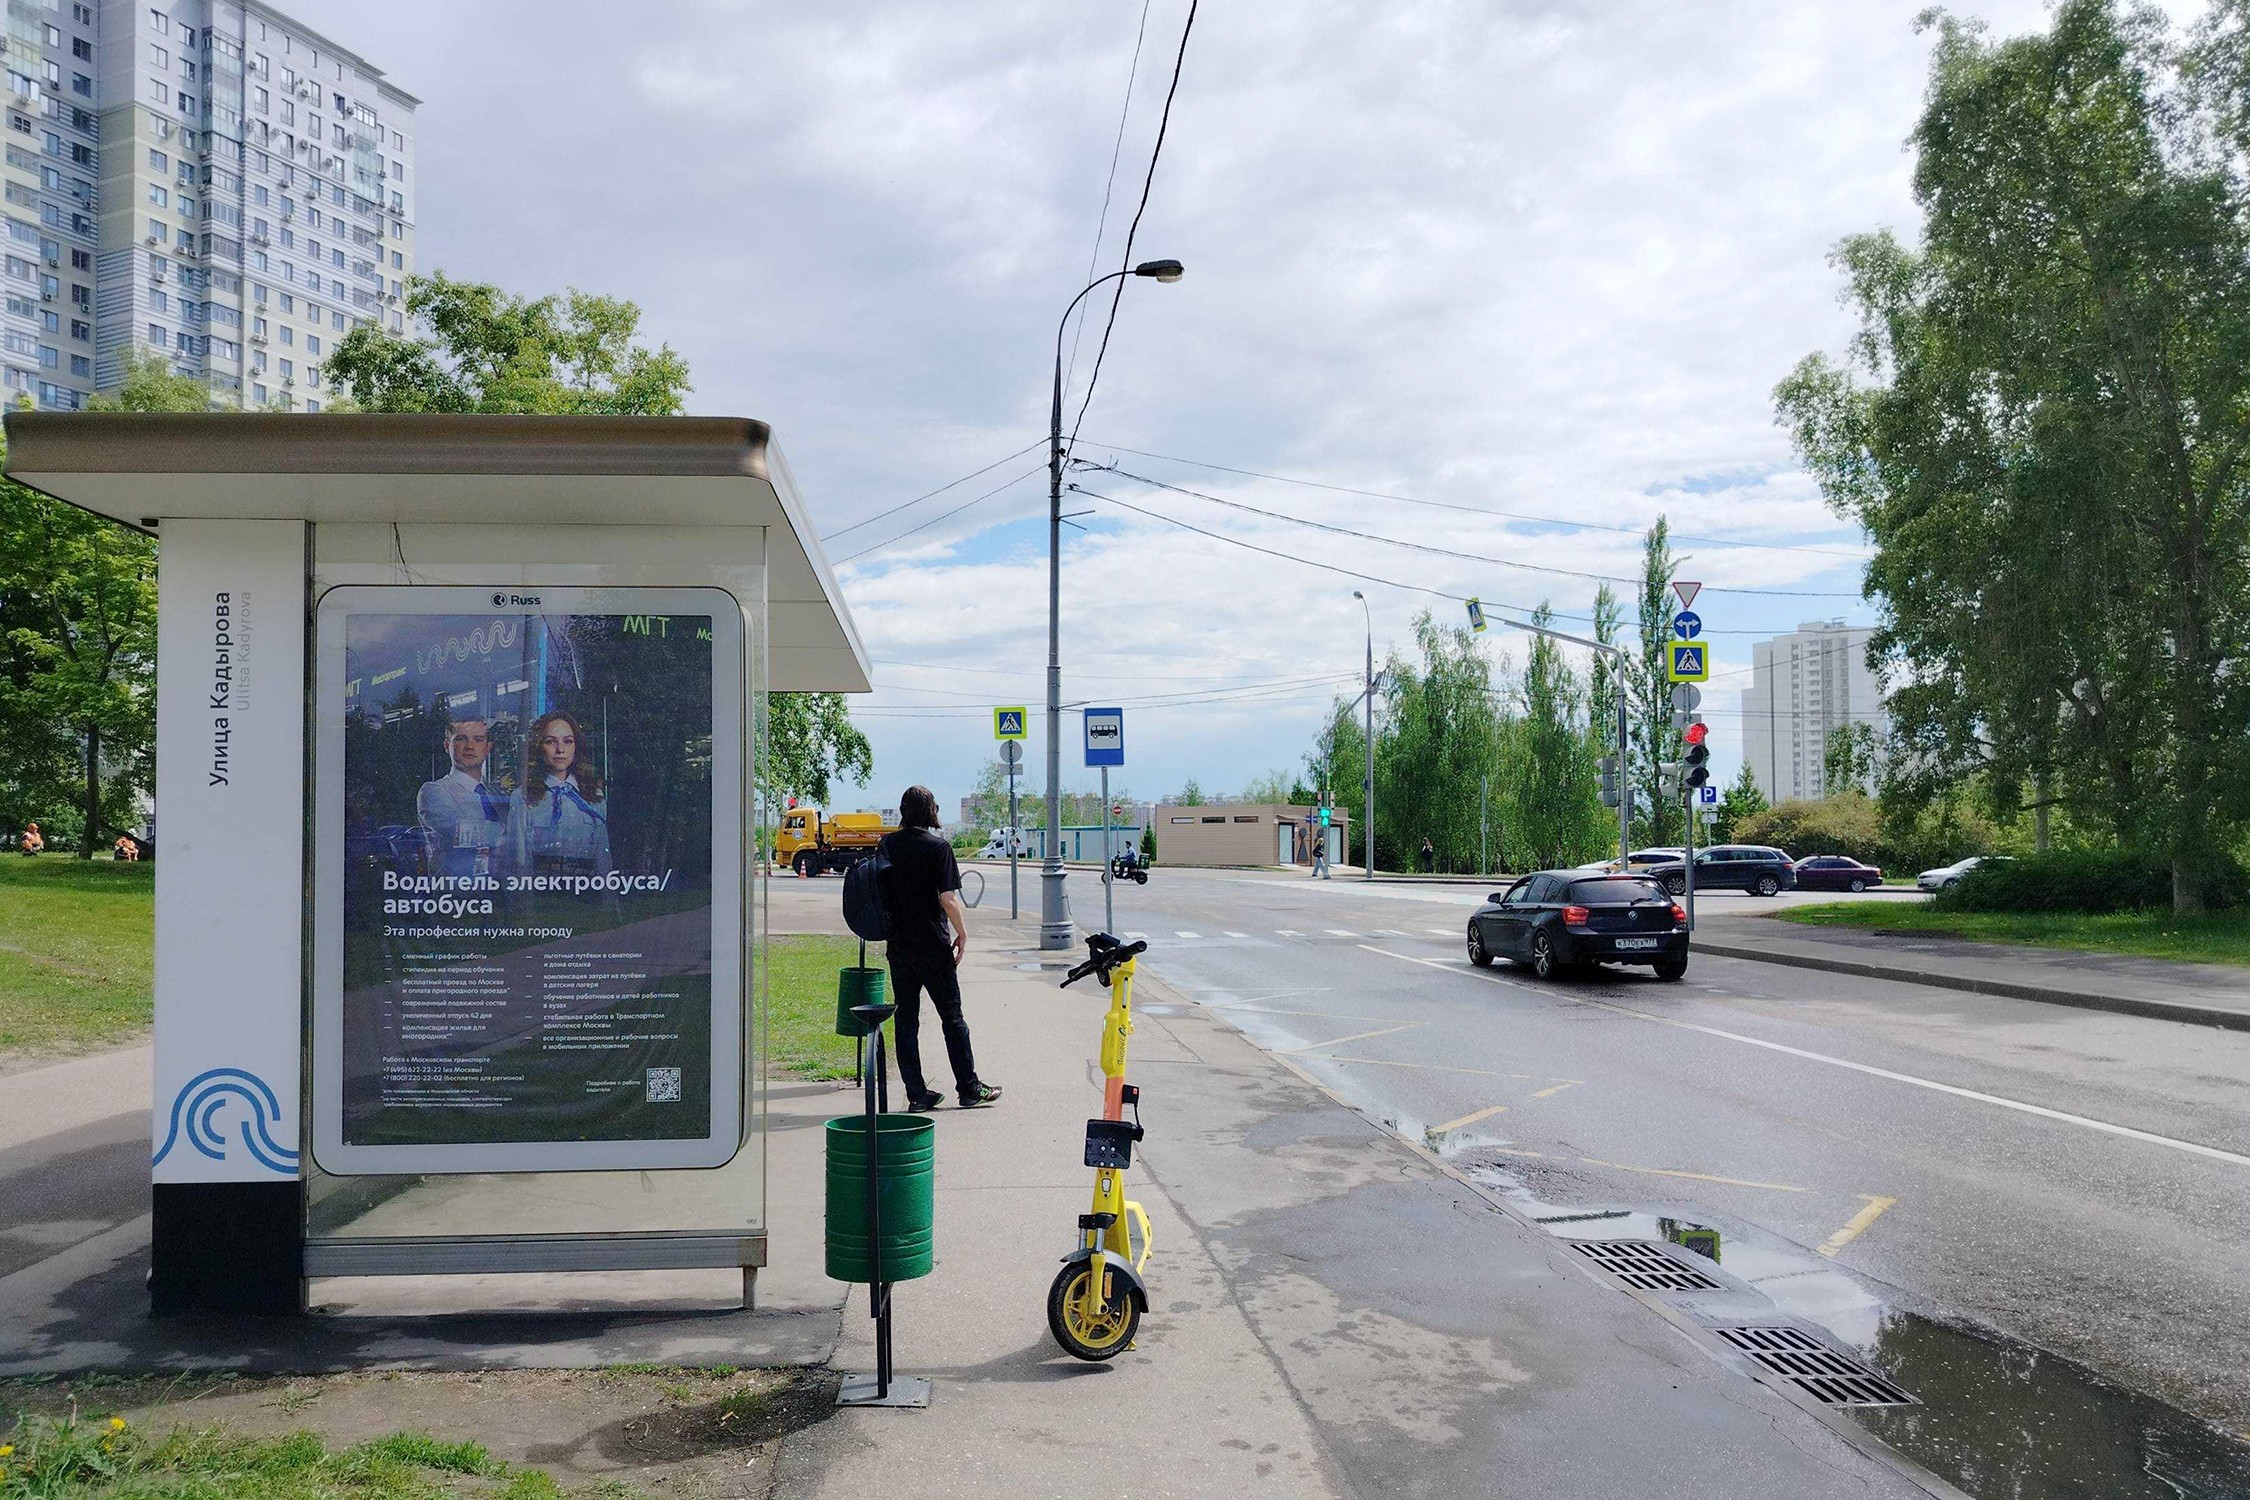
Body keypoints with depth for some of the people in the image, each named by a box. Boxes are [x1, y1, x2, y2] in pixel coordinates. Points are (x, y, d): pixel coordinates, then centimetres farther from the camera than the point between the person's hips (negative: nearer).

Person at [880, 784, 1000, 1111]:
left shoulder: (887, 845, 3)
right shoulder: (938, 847, -11)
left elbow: (879, 893, 10)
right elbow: (949, 899, -14)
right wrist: (963, 933, -1)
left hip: (898, 946, 4)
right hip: (933, 945, -4)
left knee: (905, 1018, 8)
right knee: (952, 1017, 5)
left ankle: (916, 1094, 8)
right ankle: (969, 1089, 11)